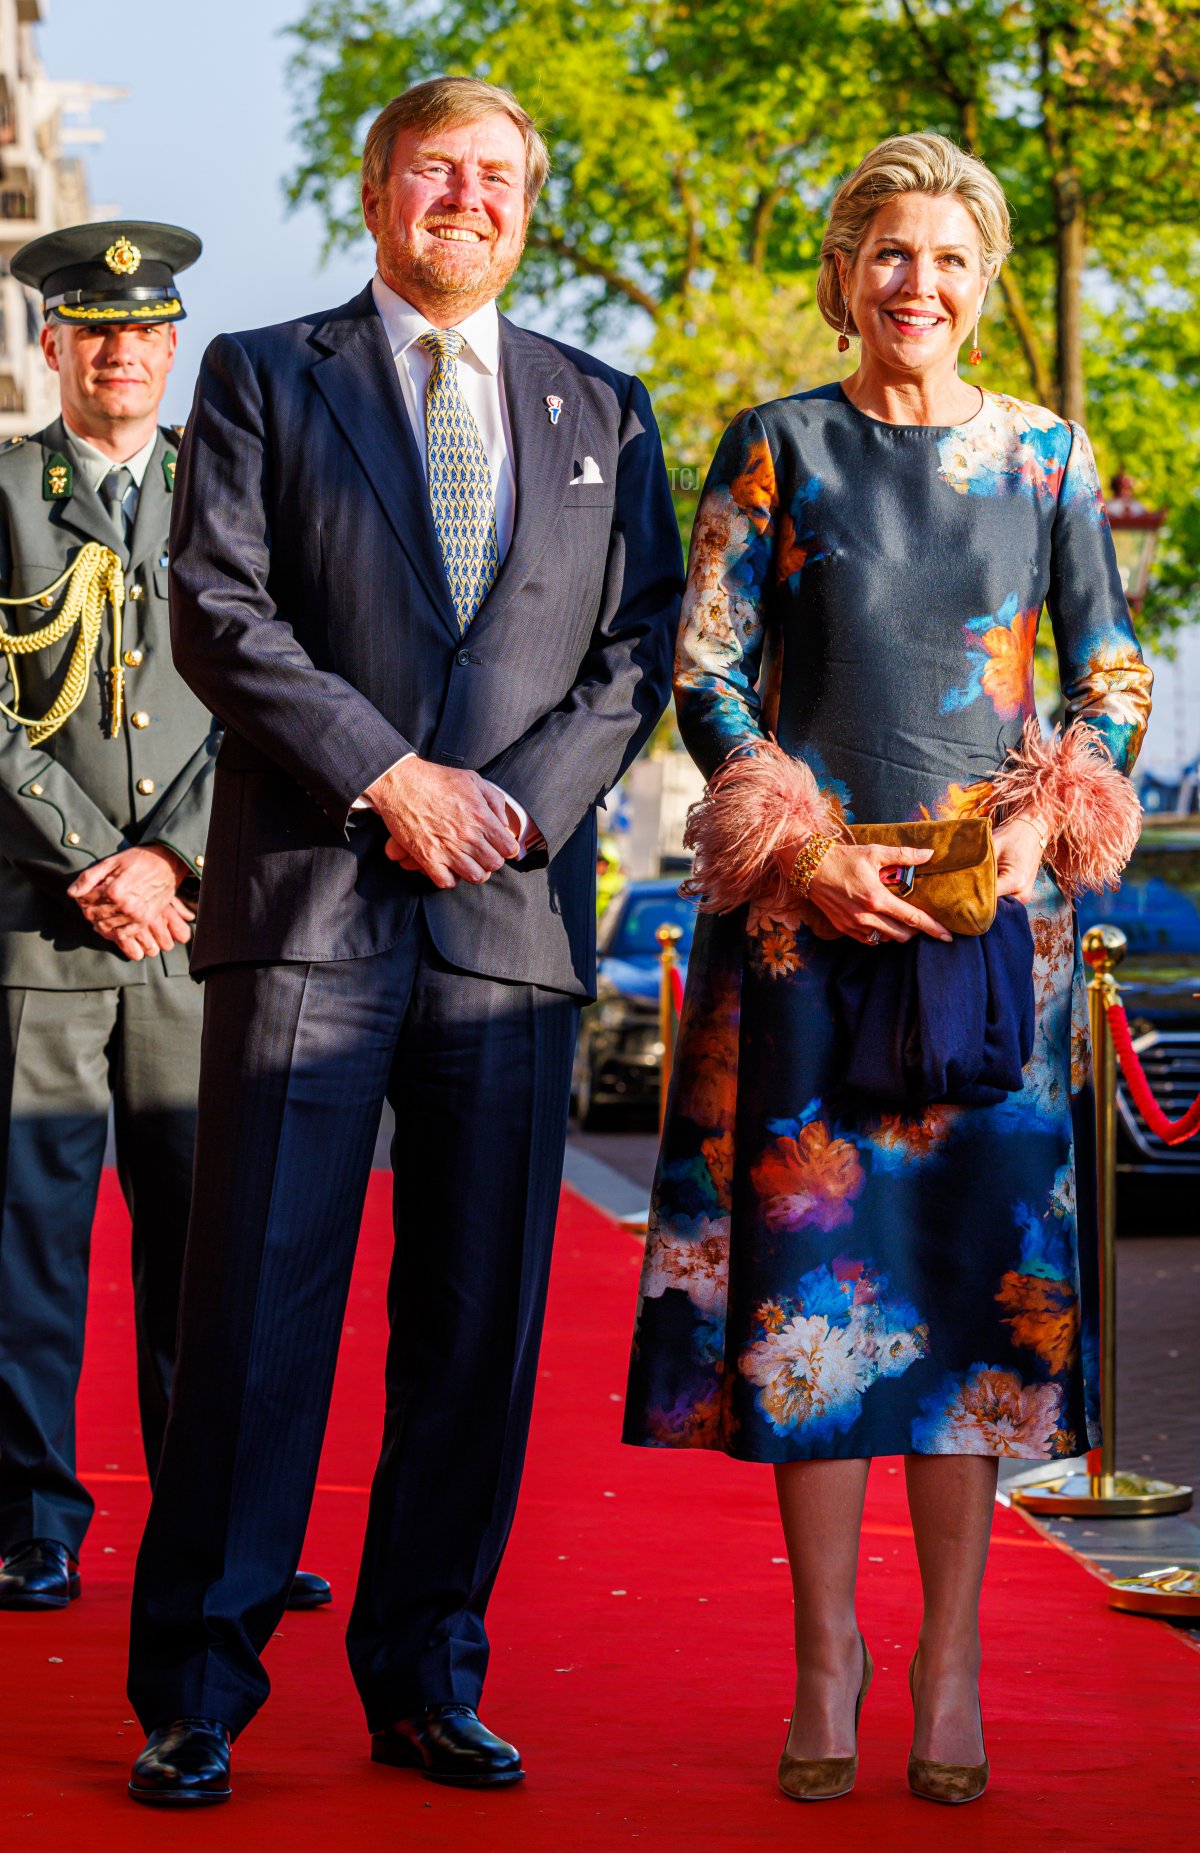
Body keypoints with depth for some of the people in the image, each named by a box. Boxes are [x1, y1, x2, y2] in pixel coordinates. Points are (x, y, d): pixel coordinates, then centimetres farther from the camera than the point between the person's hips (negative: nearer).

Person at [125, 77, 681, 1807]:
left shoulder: (603, 410, 17)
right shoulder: (263, 378, 9)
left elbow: (641, 650, 10)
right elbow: (220, 616, -2)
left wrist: (520, 805, -6)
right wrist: (387, 778, -11)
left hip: (517, 911, 3)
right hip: (308, 901, -3)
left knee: (480, 1322, 5)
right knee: (257, 1305, -3)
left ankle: (427, 1680, 15)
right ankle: (195, 1693, 6)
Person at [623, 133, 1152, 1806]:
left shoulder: (1046, 457, 9)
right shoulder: (776, 446, 6)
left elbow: (1116, 680, 9)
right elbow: (706, 672, 2)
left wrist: (1045, 827, -8)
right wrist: (801, 849, -10)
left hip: (997, 907, 1)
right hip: (809, 902, -1)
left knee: (979, 1257, -1)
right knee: (812, 1256, -2)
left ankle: (951, 1659, 7)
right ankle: (826, 1657, 8)